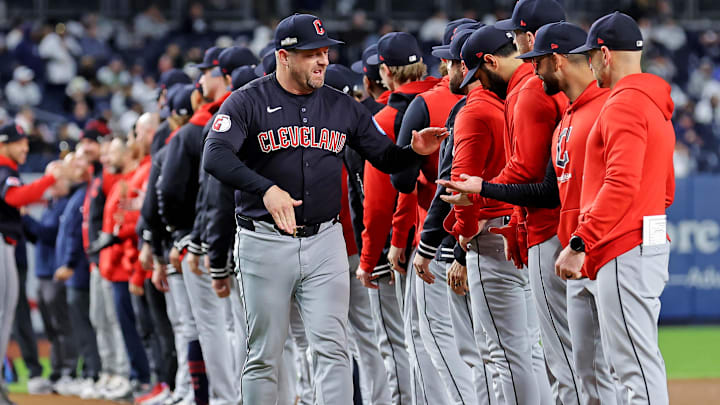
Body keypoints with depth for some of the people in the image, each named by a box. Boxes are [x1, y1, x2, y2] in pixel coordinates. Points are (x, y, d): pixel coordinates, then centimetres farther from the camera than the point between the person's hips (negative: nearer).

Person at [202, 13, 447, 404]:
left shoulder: (342, 107, 9)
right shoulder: (247, 103, -5)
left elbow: (385, 158, 13)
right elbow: (215, 156, -21)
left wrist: (414, 150, -12)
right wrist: (267, 189, -37)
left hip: (325, 240, 3)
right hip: (265, 241, -3)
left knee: (332, 347, -5)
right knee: (264, 353, 3)